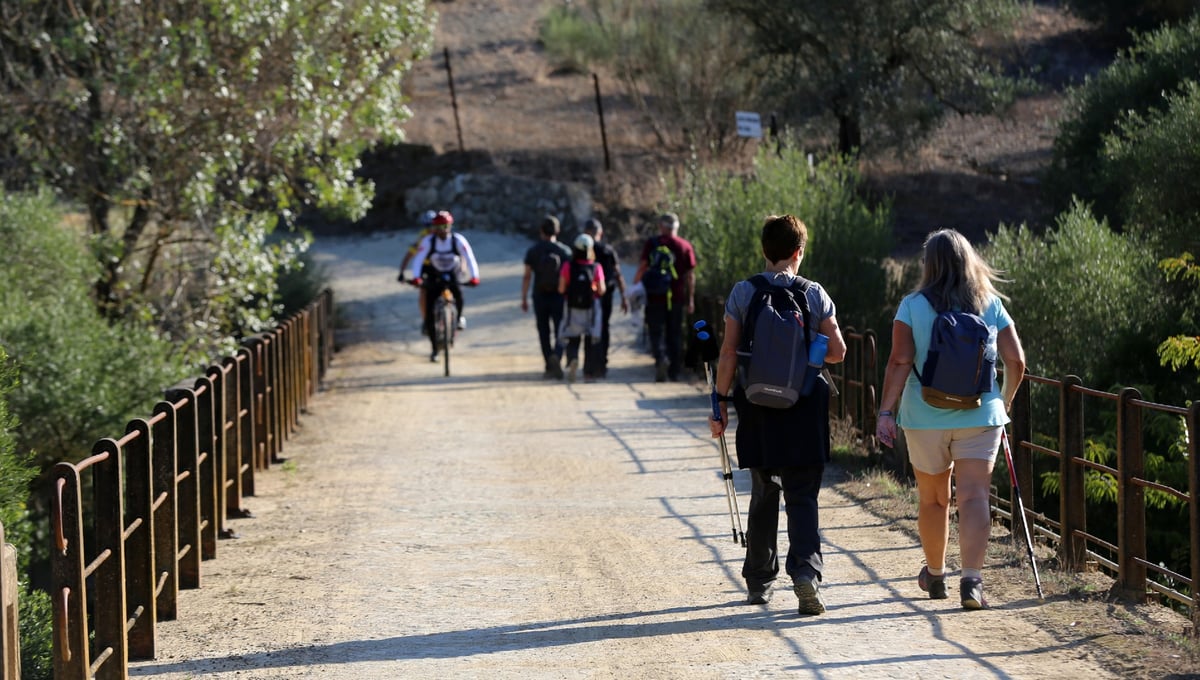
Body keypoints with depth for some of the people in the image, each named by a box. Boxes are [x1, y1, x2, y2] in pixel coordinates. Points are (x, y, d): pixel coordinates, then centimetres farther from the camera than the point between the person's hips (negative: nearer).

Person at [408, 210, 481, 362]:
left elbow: (469, 258, -27)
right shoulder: (428, 241, -21)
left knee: (458, 293, -34)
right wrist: (416, 278, -42)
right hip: (434, 278, 0)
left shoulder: (458, 240, -21)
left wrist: (474, 277, -41)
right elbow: (418, 259, -27)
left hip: (452, 275, 0)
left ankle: (459, 317, -1)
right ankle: (434, 349, 4)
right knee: (429, 314, -8)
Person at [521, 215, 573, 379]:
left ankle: (550, 368, 13)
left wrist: (524, 299, 3)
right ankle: (556, 356, -25)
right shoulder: (565, 251, -4)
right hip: (559, 297, -1)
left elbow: (527, 277, -4)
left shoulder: (532, 251, -3)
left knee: (544, 333, 11)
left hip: (540, 297, 1)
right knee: (560, 332, 3)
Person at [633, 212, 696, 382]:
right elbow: (690, 275, 3)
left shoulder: (652, 244, -3)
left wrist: (637, 279, 14)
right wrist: (690, 300, 7)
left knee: (656, 331, 2)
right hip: (677, 297, 2)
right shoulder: (686, 246, 3)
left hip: (656, 296, -2)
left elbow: (643, 266, -5)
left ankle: (661, 358, -25)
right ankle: (674, 371, 11)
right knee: (675, 334, 10)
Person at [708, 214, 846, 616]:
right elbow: (837, 352, 0)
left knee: (763, 495, 14)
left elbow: (729, 353, -4)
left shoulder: (742, 293, -2)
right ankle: (805, 570, -19)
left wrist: (719, 402, 3)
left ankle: (759, 582, 21)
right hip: (804, 407, -1)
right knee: (802, 496, 1)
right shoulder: (815, 295, -2)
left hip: (757, 407, 1)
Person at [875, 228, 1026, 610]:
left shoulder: (913, 306, -3)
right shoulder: (991, 305, 2)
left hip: (925, 418, 0)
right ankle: (972, 579, -20)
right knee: (973, 497, -5)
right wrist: (1005, 403, 17)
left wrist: (886, 412, -12)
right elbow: (1015, 361, 2)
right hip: (980, 415, 0)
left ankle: (934, 575, 31)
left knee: (932, 499, 16)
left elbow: (900, 362, -11)